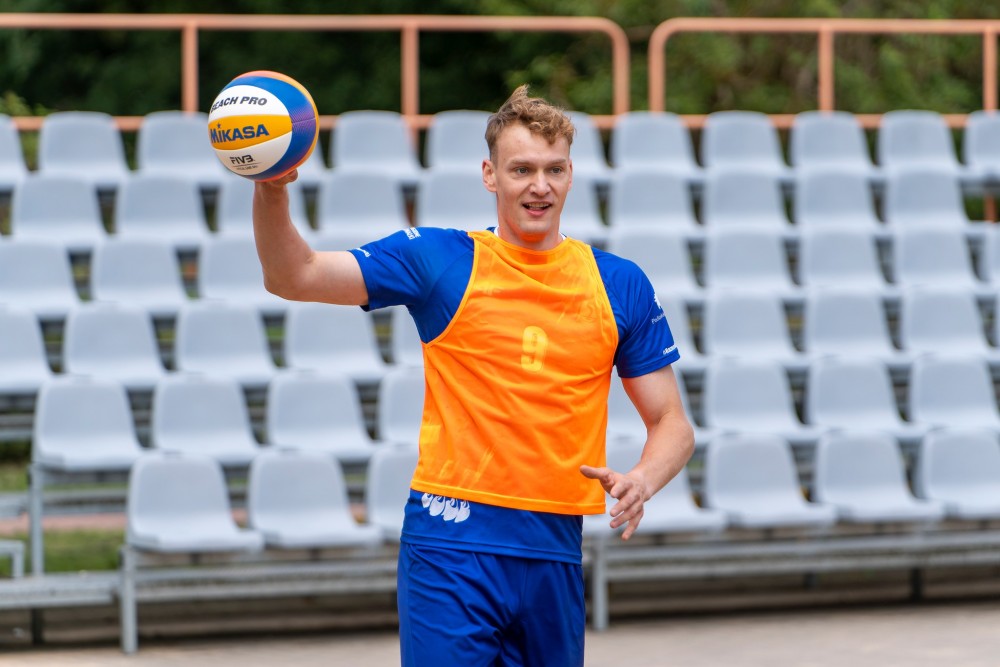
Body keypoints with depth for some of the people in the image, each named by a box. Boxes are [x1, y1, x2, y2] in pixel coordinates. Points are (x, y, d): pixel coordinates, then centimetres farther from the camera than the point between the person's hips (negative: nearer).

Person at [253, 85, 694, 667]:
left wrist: (641, 481, -11)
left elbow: (672, 424, 11)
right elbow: (294, 276, -3)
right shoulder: (438, 260, 2)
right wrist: (272, 189, -21)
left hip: (555, 552, 3)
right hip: (451, 546, -3)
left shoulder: (620, 285, 8)